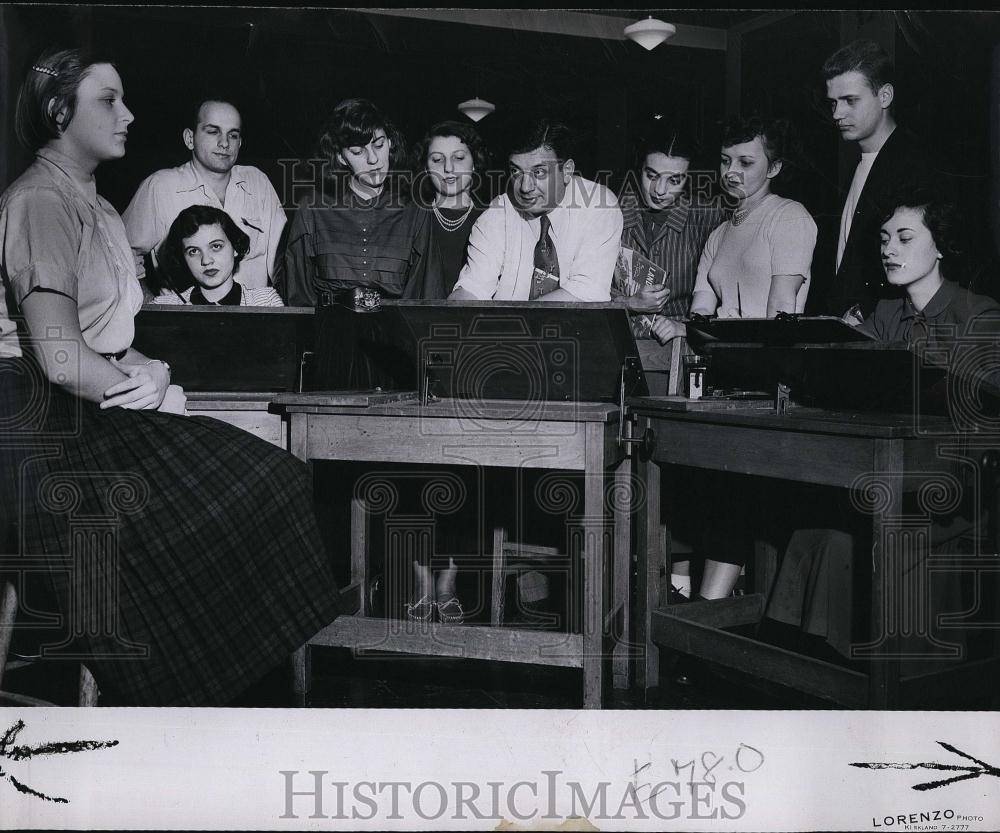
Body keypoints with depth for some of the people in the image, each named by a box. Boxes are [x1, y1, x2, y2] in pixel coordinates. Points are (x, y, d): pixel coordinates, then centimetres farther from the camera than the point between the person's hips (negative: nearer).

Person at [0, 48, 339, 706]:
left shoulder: (92, 203, 19)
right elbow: (59, 356, -23)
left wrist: (143, 368, -3)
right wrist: (142, 384, -7)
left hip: (98, 411, 9)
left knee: (267, 483, -4)